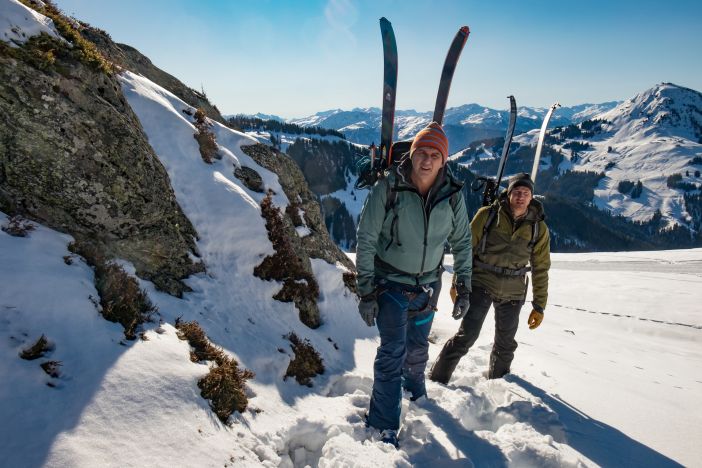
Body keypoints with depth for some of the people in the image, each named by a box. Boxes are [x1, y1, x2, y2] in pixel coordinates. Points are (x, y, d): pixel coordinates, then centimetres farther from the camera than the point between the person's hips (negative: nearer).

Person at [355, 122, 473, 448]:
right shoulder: (387, 188, -19)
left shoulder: (452, 194, -10)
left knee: (418, 347, 21)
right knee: (392, 351, -7)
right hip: (391, 283, -3)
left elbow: (461, 243, 2)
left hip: (427, 285, 4)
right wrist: (366, 292, -14)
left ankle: (415, 387, 54)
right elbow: (365, 241, -14)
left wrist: (464, 288, 2)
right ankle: (383, 427, 10)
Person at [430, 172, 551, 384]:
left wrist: (539, 306, 5)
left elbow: (540, 269, 5)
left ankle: (497, 381, 43)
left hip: (512, 293, 3)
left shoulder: (538, 229, 0)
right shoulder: (487, 215, -7)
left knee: (506, 344, 17)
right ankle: (437, 378, 3)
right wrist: (458, 282, -3)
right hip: (481, 284, -3)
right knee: (467, 336, -12)